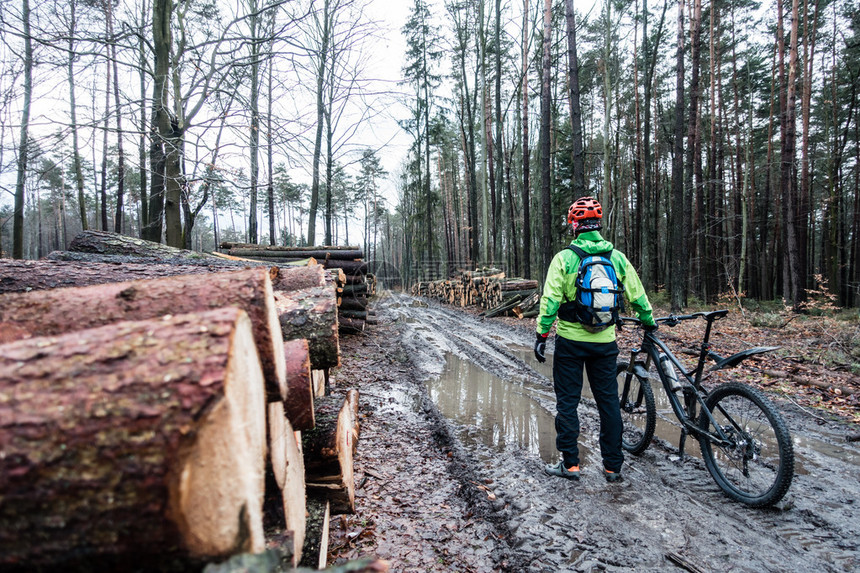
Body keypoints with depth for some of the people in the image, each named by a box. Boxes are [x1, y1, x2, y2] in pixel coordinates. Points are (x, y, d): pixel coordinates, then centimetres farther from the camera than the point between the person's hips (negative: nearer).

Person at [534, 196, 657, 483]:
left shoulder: (564, 258, -10)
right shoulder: (617, 257, 1)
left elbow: (550, 301, -13)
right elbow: (637, 295, 9)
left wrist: (541, 335, -6)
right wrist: (648, 321, 25)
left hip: (570, 340, -3)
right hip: (605, 341, 4)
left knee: (567, 402, 8)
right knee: (609, 402, 13)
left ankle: (570, 464, 14)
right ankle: (613, 466, 21)